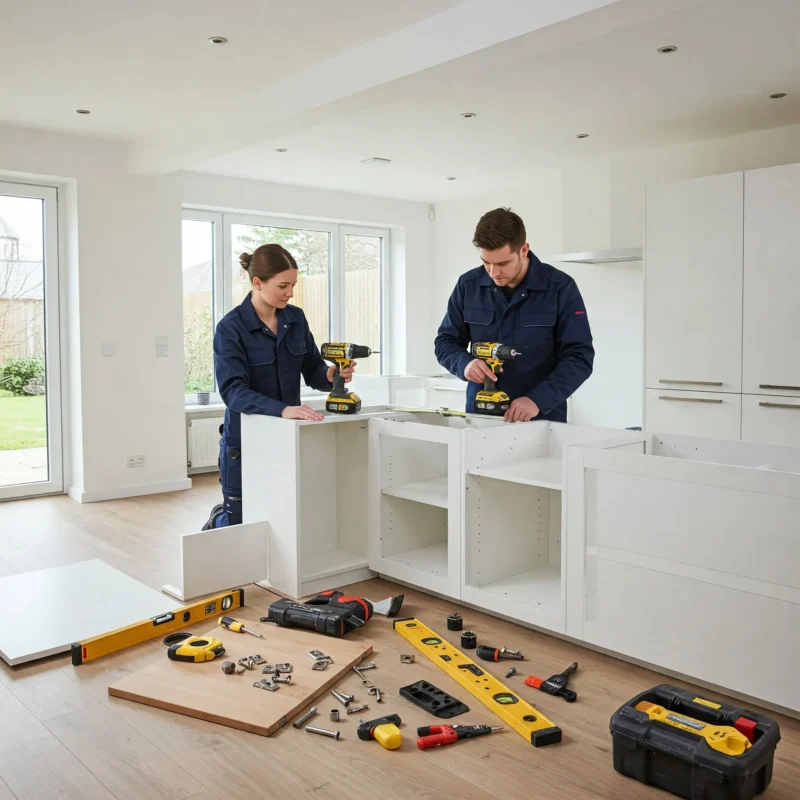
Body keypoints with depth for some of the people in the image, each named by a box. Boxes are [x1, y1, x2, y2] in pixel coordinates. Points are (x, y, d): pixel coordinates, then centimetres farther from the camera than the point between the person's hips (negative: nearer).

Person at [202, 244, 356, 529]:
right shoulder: (231, 328, -17)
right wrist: (283, 409, -41)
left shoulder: (296, 318, 1)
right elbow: (233, 390, -27)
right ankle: (218, 521, 44)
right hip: (246, 441, -5)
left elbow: (312, 369, 4)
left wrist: (330, 375, -20)